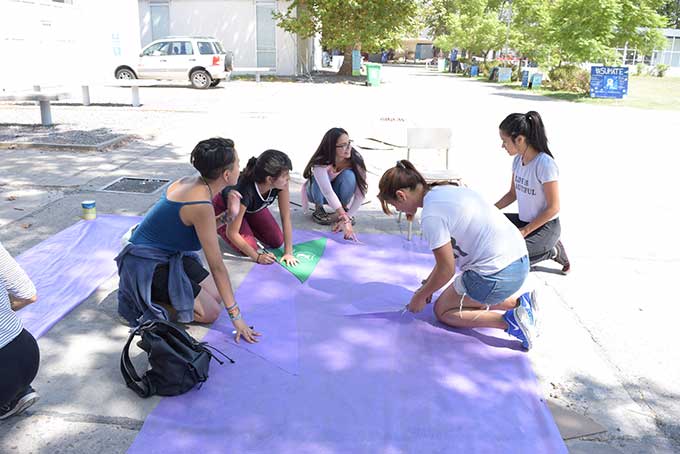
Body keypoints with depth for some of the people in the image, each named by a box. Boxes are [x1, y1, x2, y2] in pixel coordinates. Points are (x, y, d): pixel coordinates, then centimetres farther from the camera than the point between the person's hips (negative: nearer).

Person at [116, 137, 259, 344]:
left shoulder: (193, 181, -3)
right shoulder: (201, 205, -29)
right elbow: (216, 266, -25)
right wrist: (236, 316, -20)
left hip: (169, 255, 9)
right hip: (146, 265, -9)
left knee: (217, 295, 8)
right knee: (211, 312, -11)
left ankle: (154, 294, 15)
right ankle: (140, 301, -2)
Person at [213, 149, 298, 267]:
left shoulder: (281, 183, -32)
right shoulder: (245, 191, -44)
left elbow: (286, 218, -23)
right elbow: (231, 233, -35)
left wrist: (288, 252, -24)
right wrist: (257, 257, -29)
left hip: (253, 207, 5)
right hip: (225, 208, -5)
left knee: (277, 241, -4)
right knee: (250, 246, -19)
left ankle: (248, 224, 19)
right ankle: (217, 226, 6)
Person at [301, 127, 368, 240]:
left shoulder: (356, 159, -28)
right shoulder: (320, 162, -36)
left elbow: (360, 193, -27)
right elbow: (328, 192, -46)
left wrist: (347, 217, -35)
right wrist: (345, 221, -54)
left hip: (339, 192, 2)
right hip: (317, 192, -1)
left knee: (349, 175, -32)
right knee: (319, 180, -36)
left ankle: (345, 208, -8)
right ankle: (319, 209, -9)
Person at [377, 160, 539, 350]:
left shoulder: (431, 216, -19)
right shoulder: (444, 190, 9)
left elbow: (446, 270, -11)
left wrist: (420, 296, 5)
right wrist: (428, 283, 22)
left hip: (498, 275, -9)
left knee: (443, 311, 11)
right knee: (466, 300, 28)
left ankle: (508, 322, -4)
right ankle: (520, 302, 16)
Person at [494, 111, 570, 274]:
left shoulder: (544, 164, -24)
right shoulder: (518, 160, -1)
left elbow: (553, 208, -20)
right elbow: (513, 193, 11)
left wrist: (525, 231, -20)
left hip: (545, 226, -8)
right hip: (524, 220, 8)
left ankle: (551, 251, 5)